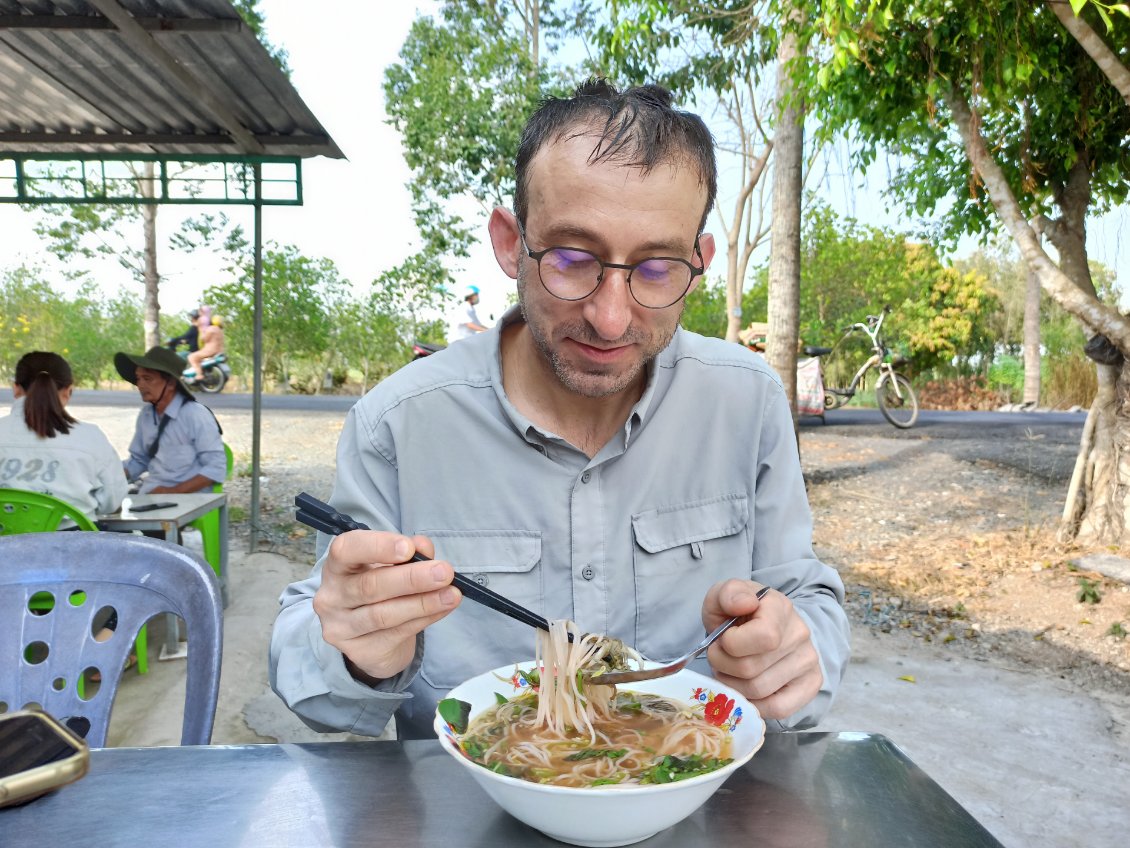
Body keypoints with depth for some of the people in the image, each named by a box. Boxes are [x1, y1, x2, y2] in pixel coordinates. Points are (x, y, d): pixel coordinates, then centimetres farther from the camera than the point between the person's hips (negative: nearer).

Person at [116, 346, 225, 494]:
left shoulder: (196, 415, -11)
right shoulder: (145, 414, 7)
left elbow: (216, 468, -14)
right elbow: (138, 460, 18)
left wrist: (173, 491, -18)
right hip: (149, 495, 5)